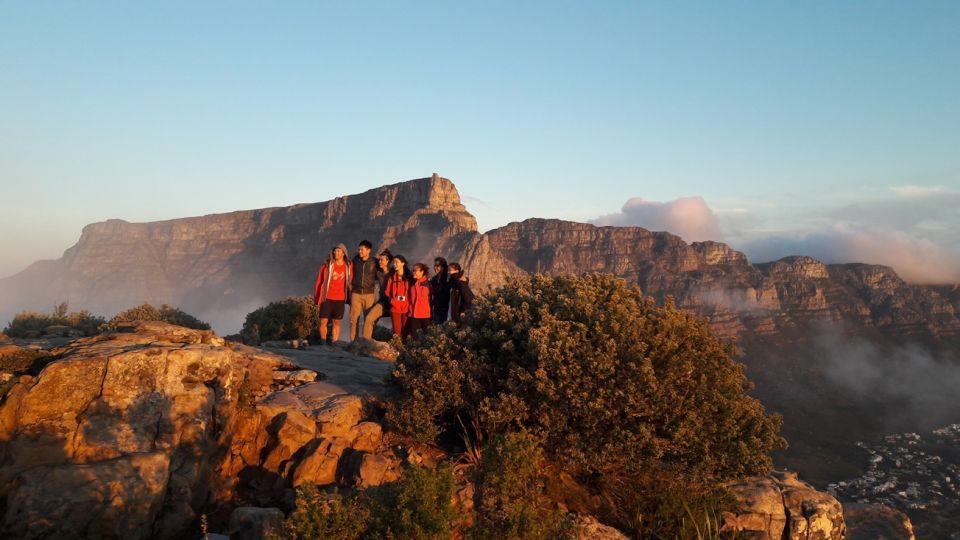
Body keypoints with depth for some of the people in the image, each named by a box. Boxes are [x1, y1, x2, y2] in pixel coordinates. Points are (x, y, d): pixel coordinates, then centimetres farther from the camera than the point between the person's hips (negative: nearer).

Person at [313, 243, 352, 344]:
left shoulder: (348, 266, 1)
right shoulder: (327, 264, -3)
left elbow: (349, 282, 10)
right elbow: (319, 281, 2)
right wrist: (316, 297, 2)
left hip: (340, 299, 1)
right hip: (327, 298, -1)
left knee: (337, 322, 6)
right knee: (323, 321, -1)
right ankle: (323, 343, 12)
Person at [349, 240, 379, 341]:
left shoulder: (374, 262, -1)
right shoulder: (355, 260, 6)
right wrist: (351, 285, 12)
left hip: (369, 294, -2)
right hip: (356, 293, 2)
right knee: (353, 319, -1)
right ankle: (353, 341, 7)